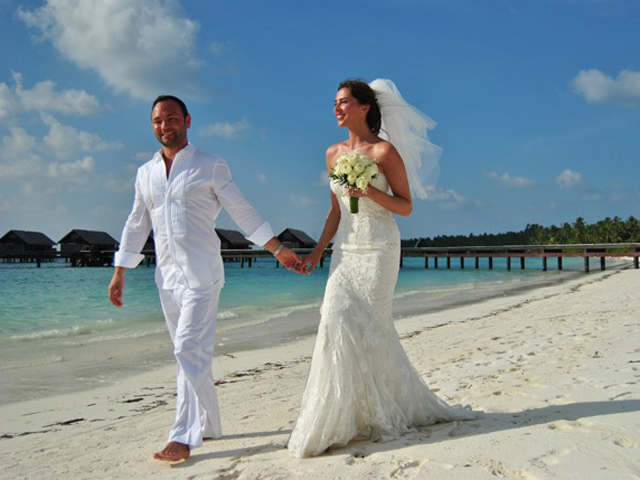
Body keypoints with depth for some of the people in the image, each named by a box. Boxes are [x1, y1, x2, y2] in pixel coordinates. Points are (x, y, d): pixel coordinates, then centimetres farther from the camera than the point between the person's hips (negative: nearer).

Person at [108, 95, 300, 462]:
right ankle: (208, 426, 23)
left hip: (202, 274, -5)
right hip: (167, 277, 6)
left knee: (190, 350, -14)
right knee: (189, 354, 11)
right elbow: (137, 225, 18)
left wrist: (279, 249, -2)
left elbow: (243, 212, 1)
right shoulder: (146, 173, 14)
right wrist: (119, 273, 15)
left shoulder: (211, 166, 0)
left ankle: (185, 436, -8)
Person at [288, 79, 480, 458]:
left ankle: (376, 415, 9)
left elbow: (405, 207, -4)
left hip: (379, 246, -6)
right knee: (338, 321, -2)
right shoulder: (333, 153, 12)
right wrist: (318, 251, 14)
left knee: (368, 326, -6)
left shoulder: (385, 151, -6)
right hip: (346, 248, 6)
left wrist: (370, 191, -19)